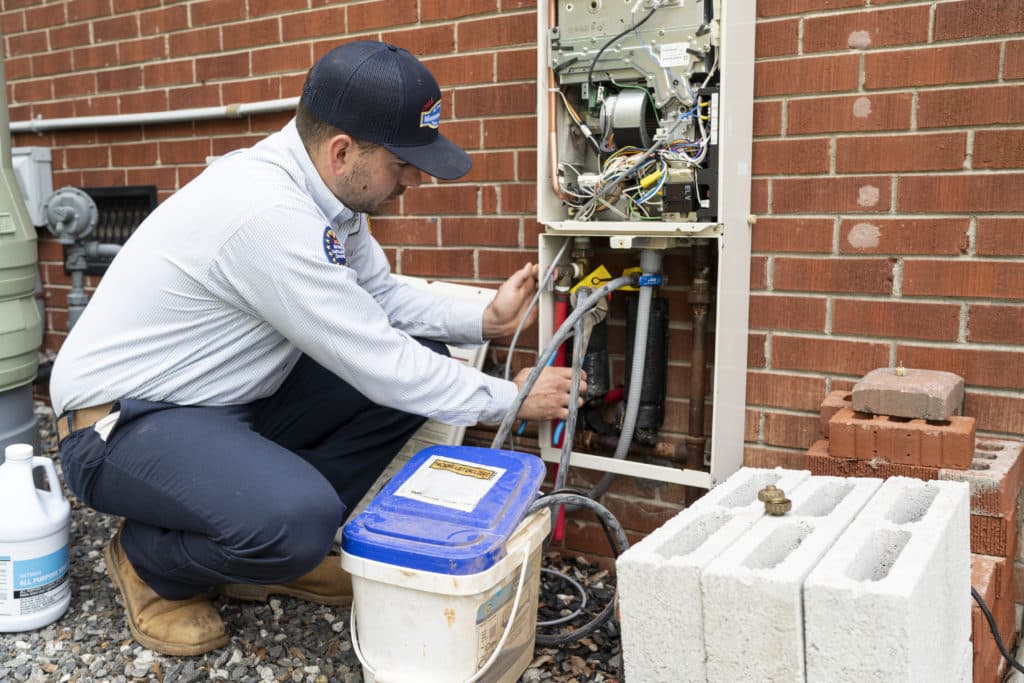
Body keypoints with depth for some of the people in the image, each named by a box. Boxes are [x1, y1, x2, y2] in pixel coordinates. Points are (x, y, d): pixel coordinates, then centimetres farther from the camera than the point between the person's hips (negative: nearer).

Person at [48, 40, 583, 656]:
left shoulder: (328, 189, -3)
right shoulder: (267, 211, -30)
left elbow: (381, 297, 8)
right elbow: (376, 363, -27)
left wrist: (483, 319, -7)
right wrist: (510, 397, -16)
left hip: (232, 399, 9)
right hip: (121, 421, -9)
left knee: (422, 359, -1)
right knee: (298, 517, -35)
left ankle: (281, 543, 9)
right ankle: (151, 563, 1)